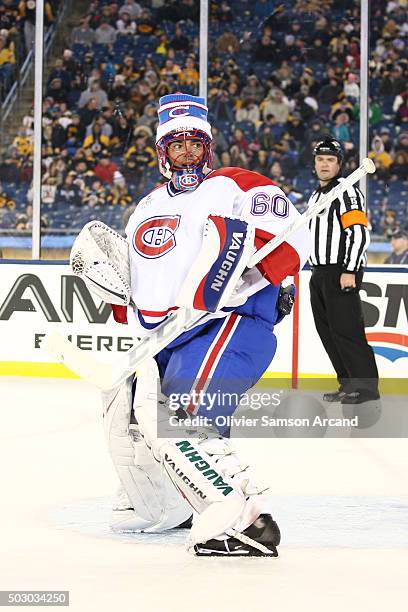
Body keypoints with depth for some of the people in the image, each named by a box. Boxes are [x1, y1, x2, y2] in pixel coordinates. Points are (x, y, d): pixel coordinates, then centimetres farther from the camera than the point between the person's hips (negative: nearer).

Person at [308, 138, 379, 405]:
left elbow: (359, 233, -18)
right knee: (328, 330, 8)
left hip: (342, 272, -10)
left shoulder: (346, 191, -10)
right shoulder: (316, 195, 20)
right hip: (321, 273, 10)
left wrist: (349, 272, -23)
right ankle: (349, 384, 14)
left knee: (345, 328, -14)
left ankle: (367, 385, -11)